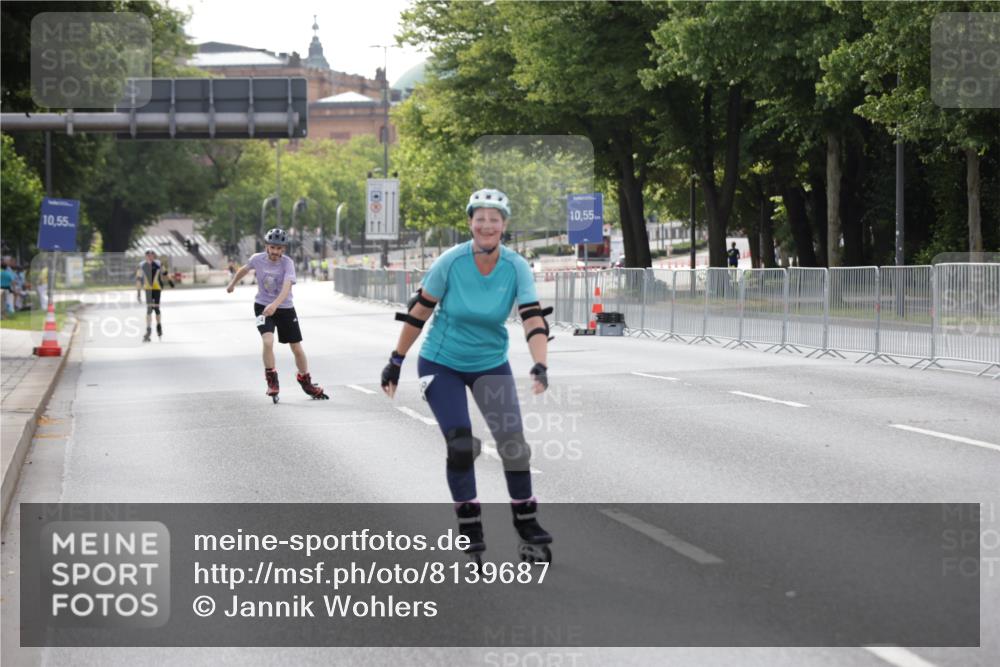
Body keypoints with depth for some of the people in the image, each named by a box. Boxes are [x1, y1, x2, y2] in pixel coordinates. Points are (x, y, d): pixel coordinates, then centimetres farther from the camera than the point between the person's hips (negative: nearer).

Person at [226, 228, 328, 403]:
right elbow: (244, 269, 13)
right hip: (263, 306, 0)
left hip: (285, 308, 0)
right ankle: (272, 381, -8)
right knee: (268, 341, -24)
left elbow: (286, 288, -32)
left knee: (297, 348, 6)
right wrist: (232, 284, 30)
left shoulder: (287, 263, -18)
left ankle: (306, 382, 28)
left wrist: (275, 305, -49)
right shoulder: (258, 259, -11)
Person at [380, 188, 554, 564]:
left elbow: (534, 320, -20)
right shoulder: (451, 262, -17)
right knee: (459, 445, -11)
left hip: (491, 363, 2)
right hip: (442, 363, -2)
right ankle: (470, 529, 4)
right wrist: (395, 363, -3)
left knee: (513, 441, -9)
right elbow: (418, 313, -7)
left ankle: (526, 523, 7)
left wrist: (540, 366, -36)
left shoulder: (516, 268, -13)